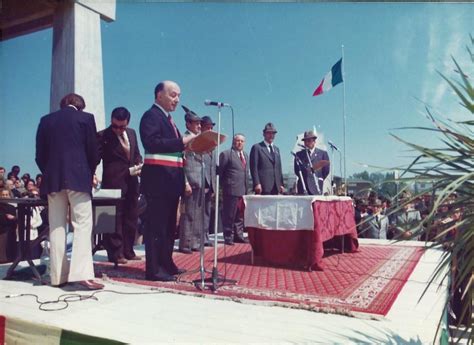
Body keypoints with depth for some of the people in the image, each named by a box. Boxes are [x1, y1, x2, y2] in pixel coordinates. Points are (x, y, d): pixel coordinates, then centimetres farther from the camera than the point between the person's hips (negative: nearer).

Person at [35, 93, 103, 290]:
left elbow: (40, 154, 10)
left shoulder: (46, 120, 13)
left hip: (52, 179, 4)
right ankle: (82, 273, -15)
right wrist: (89, 173, 16)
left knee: (56, 227, 7)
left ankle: (58, 276, 10)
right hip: (78, 177, -3)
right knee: (82, 225, -5)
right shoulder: (85, 117, 4)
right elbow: (93, 151, 2)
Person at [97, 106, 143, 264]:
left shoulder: (132, 133, 13)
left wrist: (139, 165, 3)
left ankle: (128, 251, 21)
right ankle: (115, 253, 6)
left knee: (131, 218, 10)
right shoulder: (102, 136, -5)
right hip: (114, 182, -6)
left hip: (131, 182, 6)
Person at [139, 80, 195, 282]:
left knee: (169, 224, 14)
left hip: (170, 179, 10)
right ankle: (154, 269, 1)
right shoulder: (151, 115, -6)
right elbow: (152, 143, -22)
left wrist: (187, 145, 5)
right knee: (156, 225, -6)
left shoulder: (167, 119, 22)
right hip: (158, 179, -10)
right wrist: (182, 142, -21)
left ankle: (166, 264, 24)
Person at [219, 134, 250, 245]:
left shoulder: (245, 155, 19)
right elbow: (220, 171, -5)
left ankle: (238, 235, 23)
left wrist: (246, 188, 15)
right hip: (231, 190, -7)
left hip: (243, 190, 7)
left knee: (240, 216, 13)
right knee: (229, 215, 0)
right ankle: (228, 237, 9)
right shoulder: (226, 154, -5)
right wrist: (224, 184, -4)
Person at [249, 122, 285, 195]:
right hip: (263, 187, -6)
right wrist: (257, 183, -14)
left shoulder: (276, 149, 21)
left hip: (275, 187, 6)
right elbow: (254, 168, -6)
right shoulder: (257, 147, 1)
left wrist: (281, 184, 12)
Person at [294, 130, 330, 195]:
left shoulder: (323, 153, 10)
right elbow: (297, 170, 5)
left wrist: (320, 180, 2)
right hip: (303, 187, 1)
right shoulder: (299, 154, 13)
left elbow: (326, 170, 7)